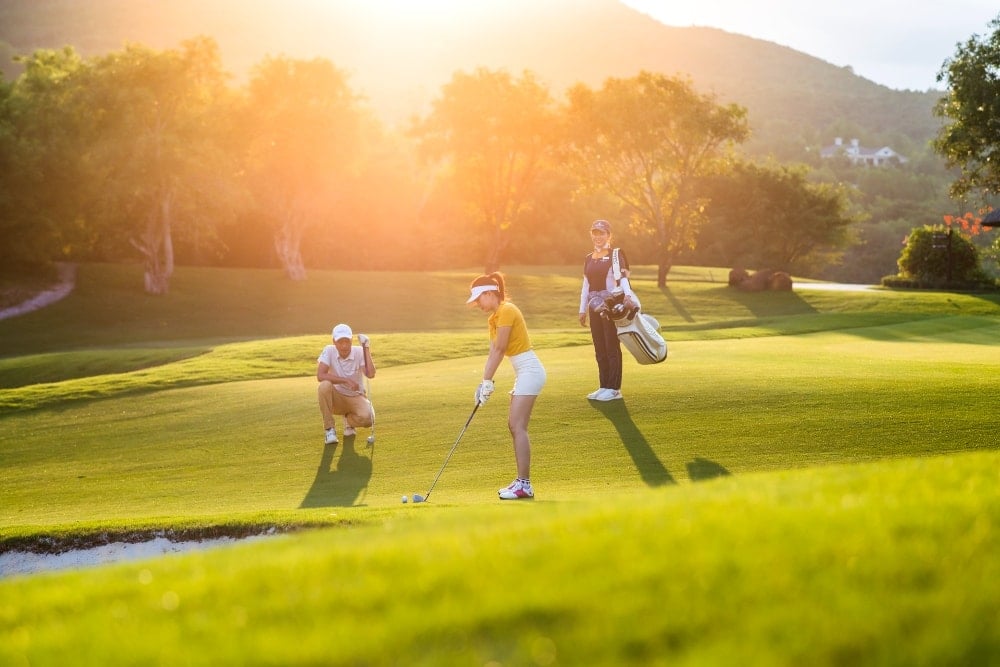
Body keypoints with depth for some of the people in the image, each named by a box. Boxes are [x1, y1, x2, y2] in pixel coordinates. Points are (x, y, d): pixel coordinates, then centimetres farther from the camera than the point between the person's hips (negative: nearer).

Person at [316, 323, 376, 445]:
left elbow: (370, 374, -26)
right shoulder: (329, 351, -12)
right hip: (336, 397, 0)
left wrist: (366, 349, -25)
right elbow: (320, 376, -24)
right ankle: (330, 430, -19)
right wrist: (346, 381, -30)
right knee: (324, 386, -35)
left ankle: (349, 419, 9)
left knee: (366, 418, -32)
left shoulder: (359, 352, -11)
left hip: (356, 397, 0)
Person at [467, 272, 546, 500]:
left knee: (518, 426, -13)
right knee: (514, 425, 11)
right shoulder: (494, 318, 16)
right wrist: (484, 383, 1)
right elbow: (493, 353, 11)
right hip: (523, 372, 10)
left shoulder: (506, 311, -13)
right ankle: (521, 480, 15)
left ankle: (524, 485, -15)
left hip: (529, 370, -10)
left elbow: (499, 350, -14)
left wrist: (488, 382, -11)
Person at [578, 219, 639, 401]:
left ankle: (614, 389, -2)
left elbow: (623, 278, -17)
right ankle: (604, 386, 16)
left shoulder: (616, 255, -4)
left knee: (612, 348, -5)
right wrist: (582, 310, 13)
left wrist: (628, 296, -34)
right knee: (599, 349, 9)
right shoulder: (589, 258, 15)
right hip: (595, 308, 7)